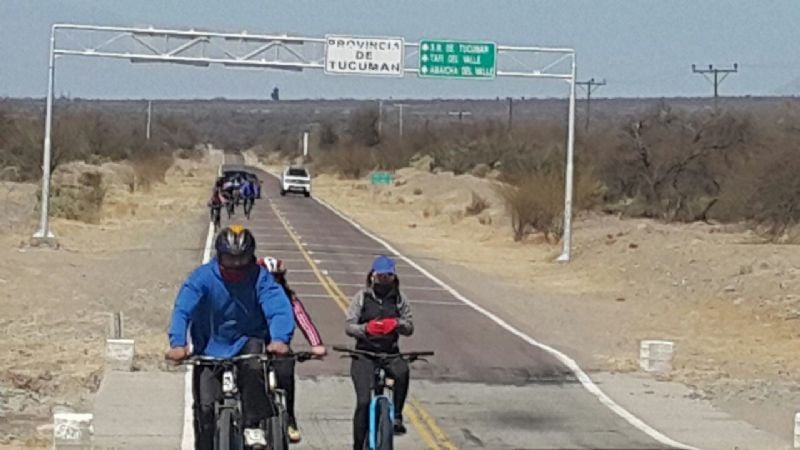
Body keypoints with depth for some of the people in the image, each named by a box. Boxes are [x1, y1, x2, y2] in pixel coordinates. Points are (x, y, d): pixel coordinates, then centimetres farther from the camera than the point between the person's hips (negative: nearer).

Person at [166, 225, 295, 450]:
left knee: (253, 368, -34)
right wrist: (178, 343, -41)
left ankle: (253, 426, -17)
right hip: (210, 349, 1)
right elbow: (182, 309, -24)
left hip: (248, 342, -1)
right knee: (205, 407, -11)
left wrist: (280, 339, -46)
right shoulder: (203, 277, -13)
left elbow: (279, 308, -25)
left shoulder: (261, 278, -12)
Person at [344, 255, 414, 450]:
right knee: (363, 401, -11)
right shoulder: (362, 297, 3)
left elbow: (409, 328, 1)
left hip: (390, 352, 1)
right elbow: (348, 326, -3)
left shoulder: (399, 299, 6)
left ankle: (396, 416, -20)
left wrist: (397, 323, -22)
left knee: (402, 372, -35)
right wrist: (366, 328, -25)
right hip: (365, 353, -1)